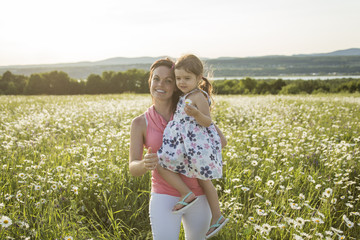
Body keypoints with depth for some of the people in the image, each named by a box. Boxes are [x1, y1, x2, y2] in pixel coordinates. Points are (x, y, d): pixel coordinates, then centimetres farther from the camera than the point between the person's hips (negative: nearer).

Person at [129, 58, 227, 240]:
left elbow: (221, 140, 2)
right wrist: (145, 164, -32)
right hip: (165, 198, -2)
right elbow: (133, 168, -9)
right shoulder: (140, 123, -1)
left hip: (198, 196, 3)